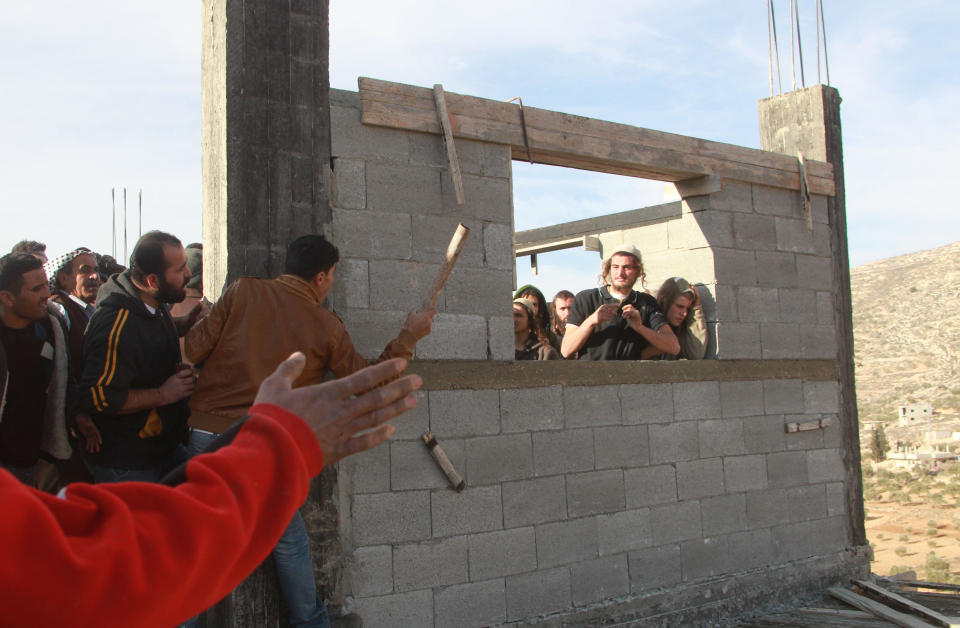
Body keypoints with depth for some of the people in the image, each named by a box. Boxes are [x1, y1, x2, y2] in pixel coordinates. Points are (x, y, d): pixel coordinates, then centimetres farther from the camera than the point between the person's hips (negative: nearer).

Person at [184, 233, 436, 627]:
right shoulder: (326, 327, 2)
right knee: (289, 541, 15)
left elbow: (194, 347, -1)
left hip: (206, 436, 1)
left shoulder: (242, 292, 4)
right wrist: (408, 337, 21)